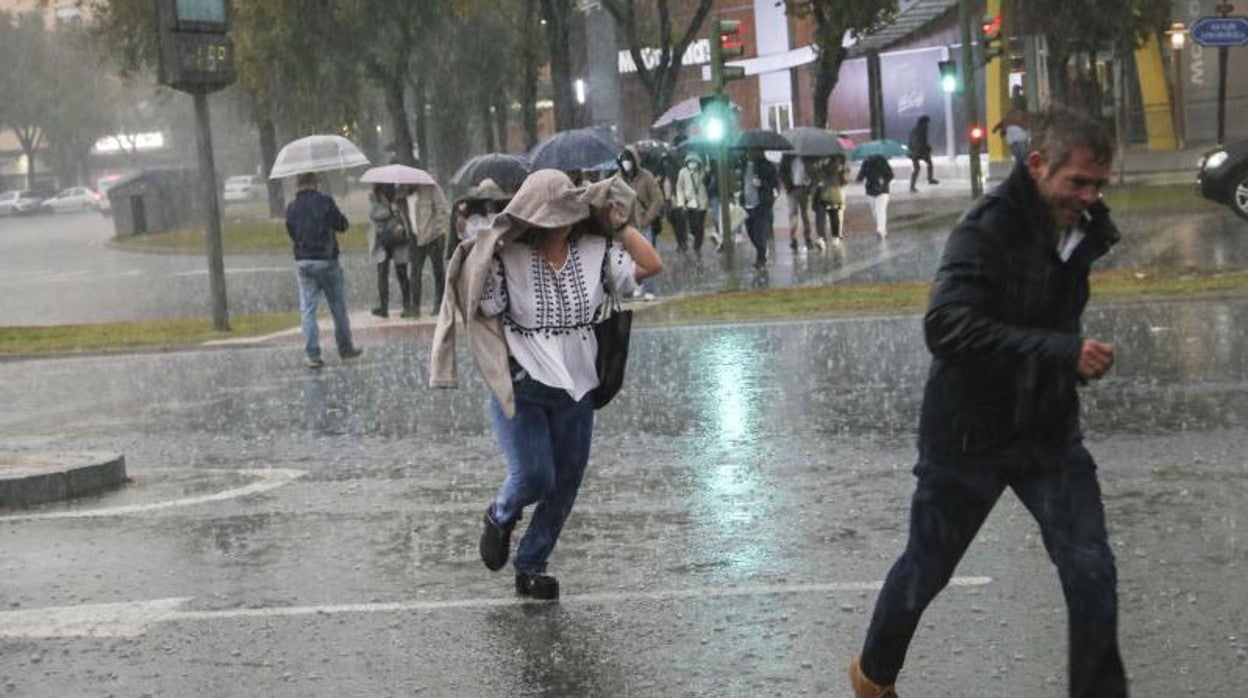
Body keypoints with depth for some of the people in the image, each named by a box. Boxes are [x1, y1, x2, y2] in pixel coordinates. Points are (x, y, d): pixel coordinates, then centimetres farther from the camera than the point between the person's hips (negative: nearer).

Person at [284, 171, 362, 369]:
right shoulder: (325, 202, -10)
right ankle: (345, 348, 22)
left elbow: (291, 234, 9)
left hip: (302, 262, 2)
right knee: (338, 306, 13)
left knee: (307, 308, 4)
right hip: (326, 261, -2)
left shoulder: (291, 208, 0)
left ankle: (313, 354, -2)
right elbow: (342, 225, -3)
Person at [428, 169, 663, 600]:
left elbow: (650, 265, -8)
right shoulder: (507, 258, -11)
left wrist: (618, 224, -7)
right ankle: (500, 519, 18)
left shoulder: (595, 251, -2)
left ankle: (531, 566, 27)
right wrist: (477, 257, -23)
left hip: (575, 390, 4)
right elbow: (479, 310, -14)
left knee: (564, 487, 8)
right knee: (533, 476, -18)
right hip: (520, 388, -4)